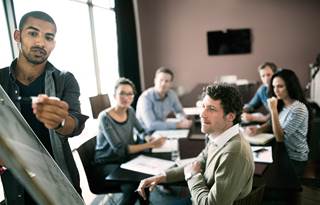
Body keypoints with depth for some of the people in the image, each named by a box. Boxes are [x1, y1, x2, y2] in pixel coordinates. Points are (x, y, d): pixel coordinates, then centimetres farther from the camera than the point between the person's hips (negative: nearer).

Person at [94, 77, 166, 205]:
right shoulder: (105, 117, -21)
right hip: (108, 163, -6)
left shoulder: (130, 111, -2)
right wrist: (150, 145, -29)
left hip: (125, 159, 6)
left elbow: (141, 131, 12)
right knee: (132, 185, -28)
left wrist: (150, 139, -11)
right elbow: (120, 149, -25)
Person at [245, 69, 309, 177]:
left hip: (295, 159, -6)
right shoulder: (281, 104, 0)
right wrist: (257, 129, -9)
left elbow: (280, 137, -25)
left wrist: (273, 110, -31)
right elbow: (271, 124, 11)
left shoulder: (299, 109, -22)